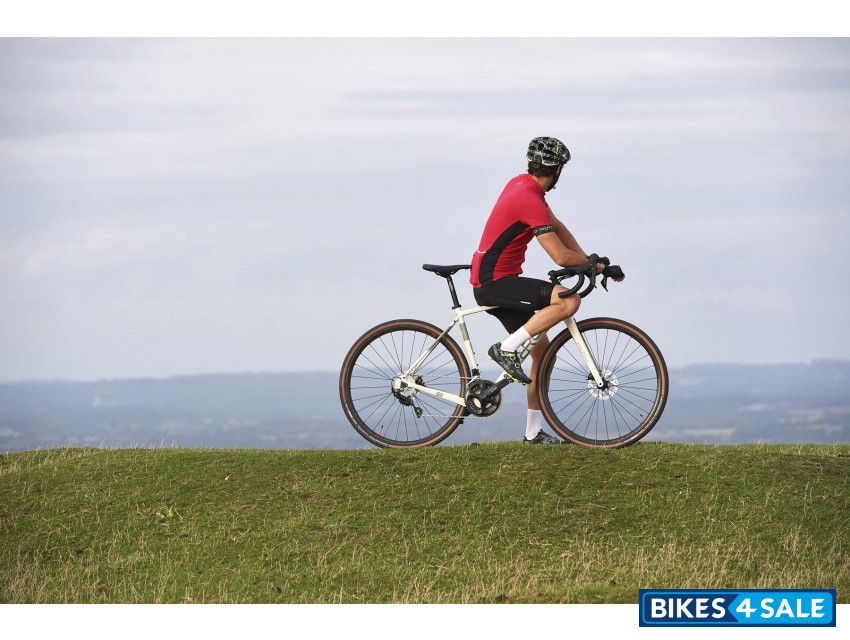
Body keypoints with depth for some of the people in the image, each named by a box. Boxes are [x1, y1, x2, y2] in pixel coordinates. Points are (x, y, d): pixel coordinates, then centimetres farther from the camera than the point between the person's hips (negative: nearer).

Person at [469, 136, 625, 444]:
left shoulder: (522, 183, 11)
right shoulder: (530, 200, -21)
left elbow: (557, 227, 18)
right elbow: (561, 257, -23)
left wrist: (587, 260, 9)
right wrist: (596, 264, -7)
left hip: (492, 280, 10)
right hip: (494, 281, -10)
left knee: (542, 347, 10)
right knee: (568, 301, -25)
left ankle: (534, 431, 14)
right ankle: (506, 349, -16)